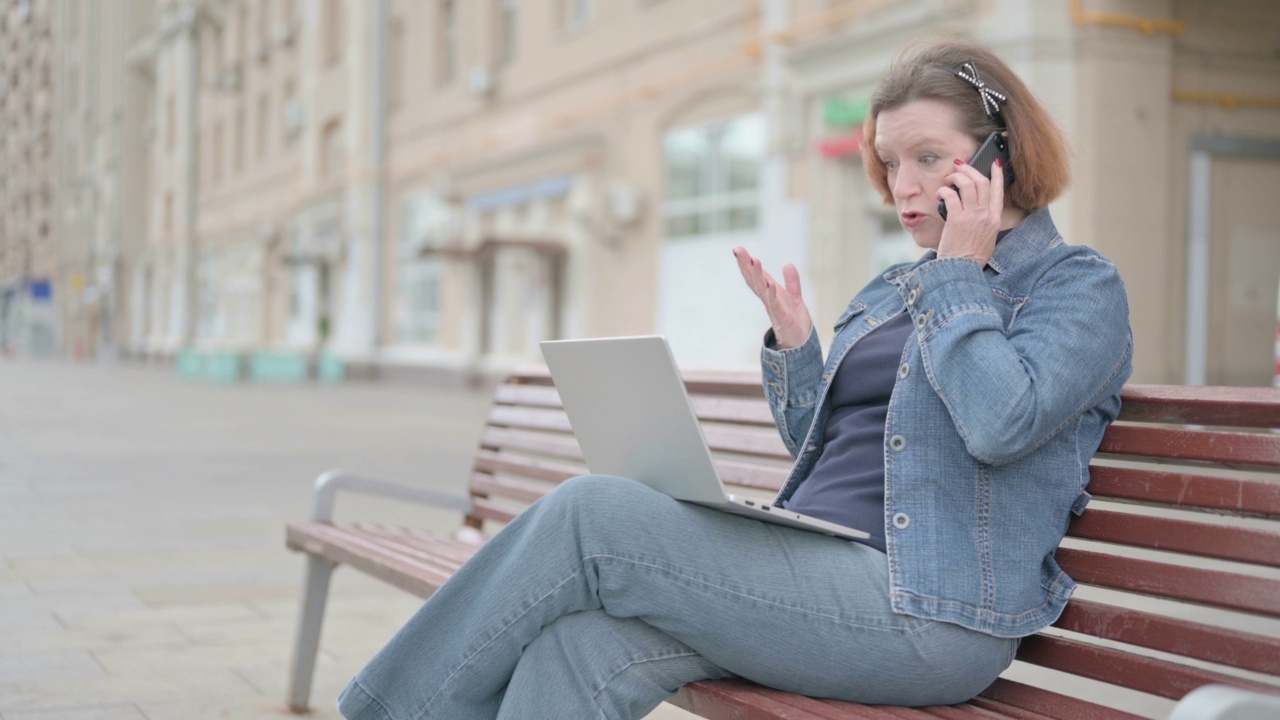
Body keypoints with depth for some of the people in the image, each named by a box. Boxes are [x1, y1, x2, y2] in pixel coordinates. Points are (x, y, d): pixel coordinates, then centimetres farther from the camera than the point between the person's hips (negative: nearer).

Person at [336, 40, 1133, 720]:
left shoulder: (1081, 285, 1)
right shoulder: (893, 290, 25)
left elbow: (999, 423, -18)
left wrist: (962, 271, -8)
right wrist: (793, 340, 9)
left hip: (930, 614, -7)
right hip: (817, 575, 8)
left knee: (589, 515, -18)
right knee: (581, 646, -22)